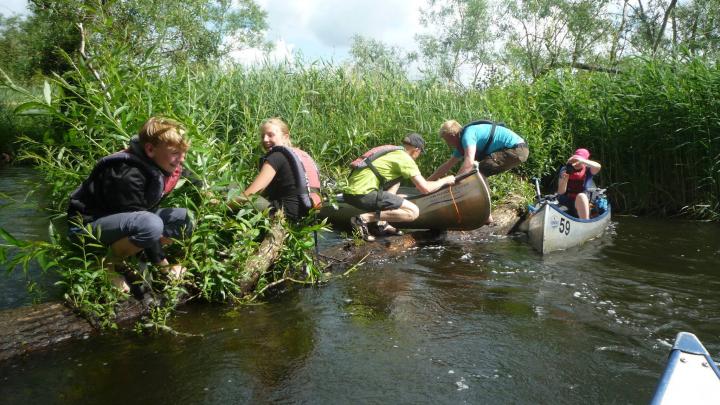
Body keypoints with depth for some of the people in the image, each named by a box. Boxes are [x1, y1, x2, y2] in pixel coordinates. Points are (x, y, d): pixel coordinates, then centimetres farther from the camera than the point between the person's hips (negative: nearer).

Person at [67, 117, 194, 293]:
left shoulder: (160, 165, -7)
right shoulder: (128, 175, -31)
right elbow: (146, 226, -27)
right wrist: (164, 266, -22)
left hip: (119, 219, 9)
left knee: (183, 219, -4)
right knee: (150, 225, -37)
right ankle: (108, 265, -12)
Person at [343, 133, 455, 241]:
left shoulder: (392, 151, 23)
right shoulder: (405, 158, -3)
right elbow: (425, 189, -7)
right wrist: (445, 180, 10)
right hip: (363, 194, -9)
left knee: (395, 182, 31)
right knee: (413, 212, -7)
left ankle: (381, 223, 14)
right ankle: (364, 218, -12)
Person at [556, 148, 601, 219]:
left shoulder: (587, 170, 3)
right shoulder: (565, 170, 3)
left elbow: (597, 167, -24)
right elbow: (561, 192, -1)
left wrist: (580, 160, -31)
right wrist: (565, 180, -20)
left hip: (585, 202, -1)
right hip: (566, 203, 1)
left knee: (581, 196, -32)